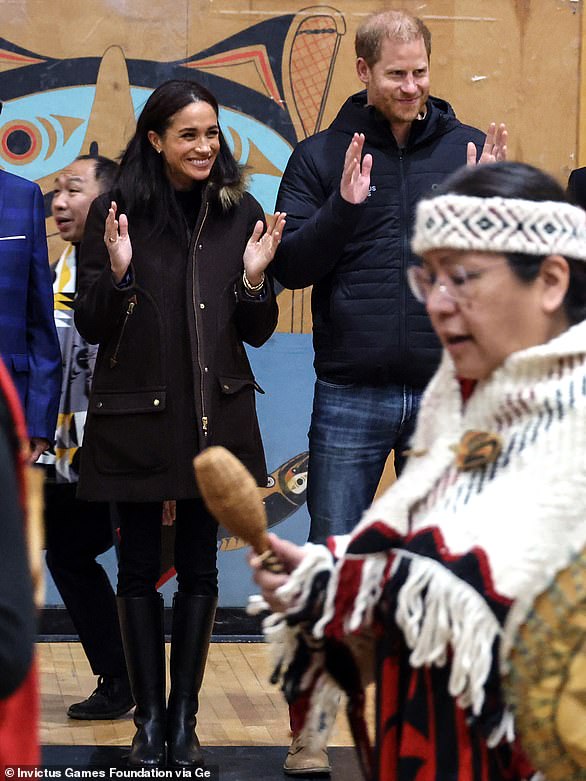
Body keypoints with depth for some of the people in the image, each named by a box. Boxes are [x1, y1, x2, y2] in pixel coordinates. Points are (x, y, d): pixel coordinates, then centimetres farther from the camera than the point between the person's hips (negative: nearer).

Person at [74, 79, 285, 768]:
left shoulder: (240, 214, 2)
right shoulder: (115, 213, -4)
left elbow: (258, 332, 6)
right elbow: (91, 328, -2)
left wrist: (253, 276, -13)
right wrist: (117, 272, -20)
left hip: (215, 417, 2)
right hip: (134, 417, -2)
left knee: (199, 568, 8)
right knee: (139, 568, 5)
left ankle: (184, 717, 17)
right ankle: (148, 717, 14)